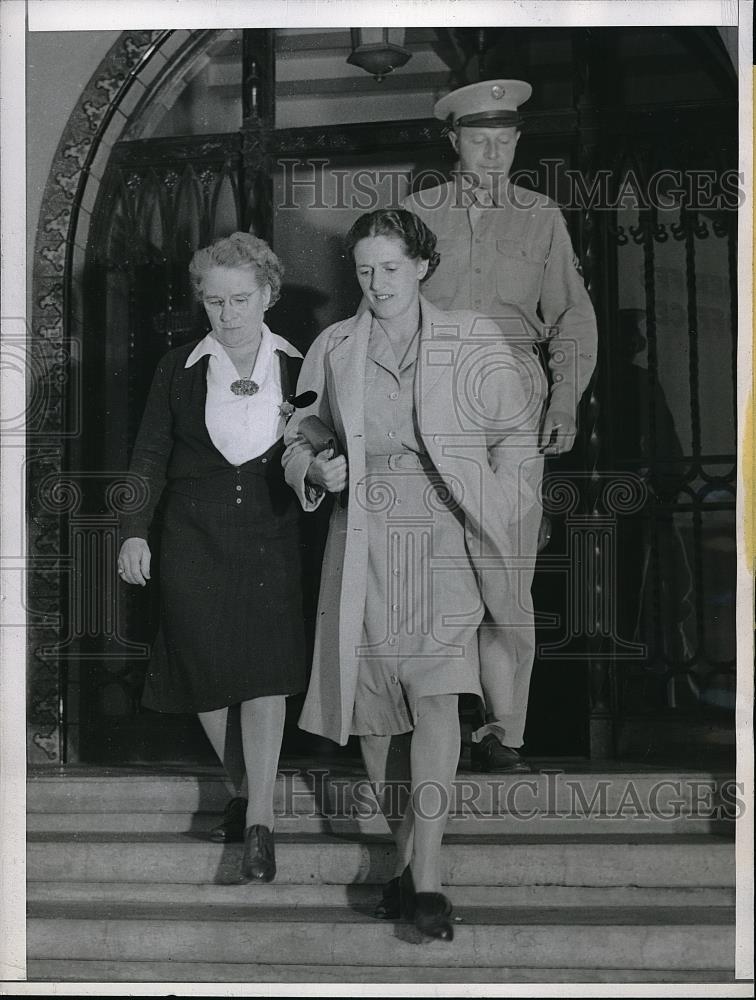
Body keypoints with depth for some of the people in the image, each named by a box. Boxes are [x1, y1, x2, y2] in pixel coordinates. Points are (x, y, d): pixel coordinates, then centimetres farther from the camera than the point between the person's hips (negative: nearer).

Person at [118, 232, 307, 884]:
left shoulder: (297, 369, 3)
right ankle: (245, 789, 24)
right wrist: (135, 531, -2)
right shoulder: (179, 370, 4)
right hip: (195, 539, 2)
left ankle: (260, 820, -8)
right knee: (207, 672, 3)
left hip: (271, 537, -1)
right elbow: (151, 455, 7)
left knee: (265, 669, -11)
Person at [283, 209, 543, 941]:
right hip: (363, 547, 3)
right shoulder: (334, 349, 7)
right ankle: (405, 855, 22)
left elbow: (514, 433, 9)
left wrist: (491, 515, -1)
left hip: (442, 544, -3)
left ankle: (426, 882, -15)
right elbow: (301, 434, 18)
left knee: (435, 700, -16)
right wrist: (315, 467, -4)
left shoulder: (469, 343, 2)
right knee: (371, 707, 4)